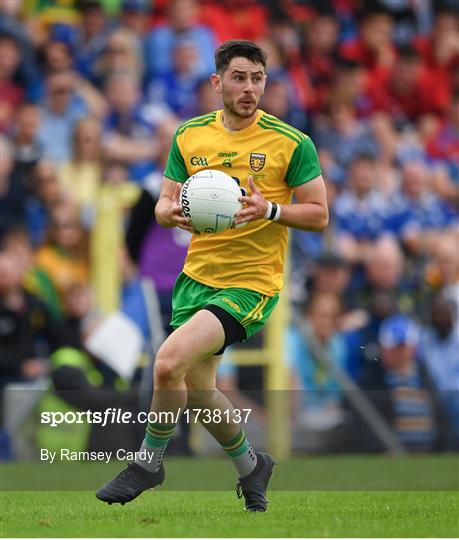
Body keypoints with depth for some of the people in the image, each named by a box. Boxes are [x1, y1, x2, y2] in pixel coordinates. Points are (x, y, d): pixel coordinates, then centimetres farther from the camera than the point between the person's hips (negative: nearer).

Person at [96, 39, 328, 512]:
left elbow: (319, 215, -5)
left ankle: (150, 460, -1)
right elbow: (164, 205, 10)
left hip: (251, 282, -6)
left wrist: (270, 210, -22)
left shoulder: (292, 143, -8)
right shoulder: (189, 136, 5)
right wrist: (172, 211, -15)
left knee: (169, 362, -23)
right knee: (196, 389, 13)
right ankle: (250, 465, 39)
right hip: (197, 275, 6)